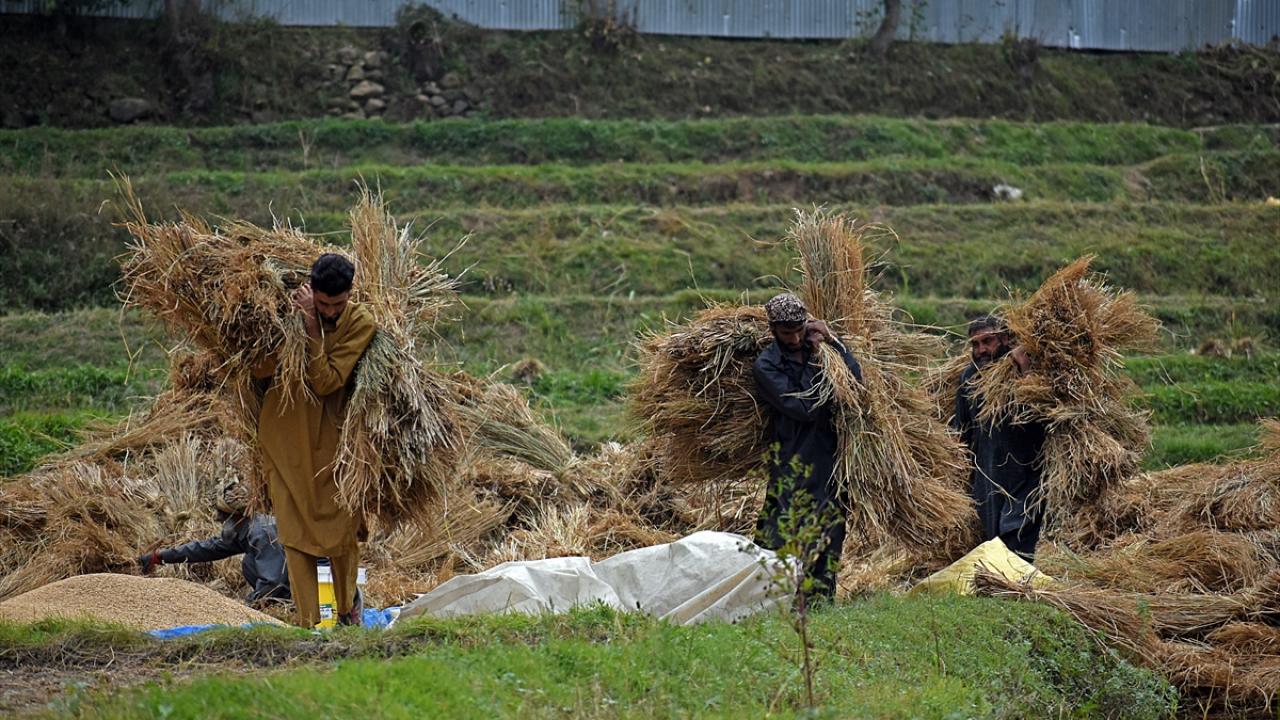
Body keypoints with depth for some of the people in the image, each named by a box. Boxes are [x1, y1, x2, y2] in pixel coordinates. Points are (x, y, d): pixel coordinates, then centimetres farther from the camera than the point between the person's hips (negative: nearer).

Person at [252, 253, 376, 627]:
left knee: (341, 527, 6)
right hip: (286, 437, 1)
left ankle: (348, 604, 30)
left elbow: (326, 382, -19)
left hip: (331, 437, -1)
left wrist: (313, 328, -25)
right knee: (295, 533, 0)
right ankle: (308, 622, 4)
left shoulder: (360, 322, -11)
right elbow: (259, 369, -16)